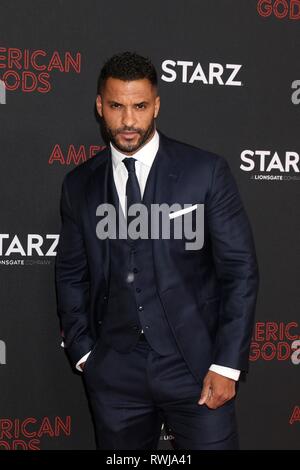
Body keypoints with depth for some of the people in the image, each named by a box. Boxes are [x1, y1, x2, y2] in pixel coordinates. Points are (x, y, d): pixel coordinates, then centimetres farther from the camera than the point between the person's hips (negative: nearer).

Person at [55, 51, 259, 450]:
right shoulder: (79, 185, 4)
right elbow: (71, 275, 12)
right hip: (113, 373, 3)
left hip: (194, 365, -2)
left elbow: (240, 268, -5)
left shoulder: (206, 171, -6)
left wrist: (227, 364, -9)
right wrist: (83, 352, 4)